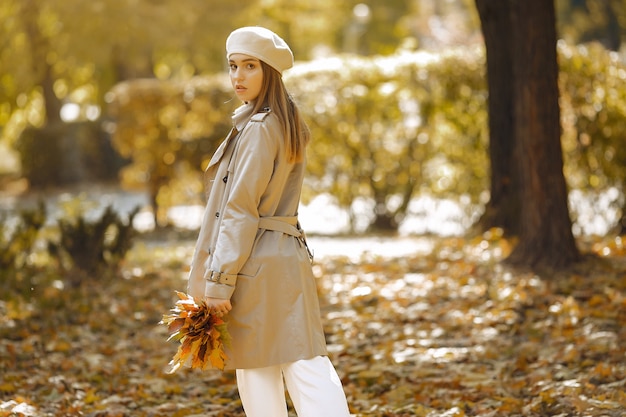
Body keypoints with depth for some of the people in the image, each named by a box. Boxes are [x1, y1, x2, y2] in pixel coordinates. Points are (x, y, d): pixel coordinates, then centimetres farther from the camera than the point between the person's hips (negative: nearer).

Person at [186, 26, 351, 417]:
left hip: (256, 265, -9)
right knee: (306, 364, 4)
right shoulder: (288, 124, 14)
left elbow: (240, 211, -17)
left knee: (256, 373, 1)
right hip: (288, 256, 9)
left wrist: (219, 280, -15)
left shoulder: (258, 128, -14)